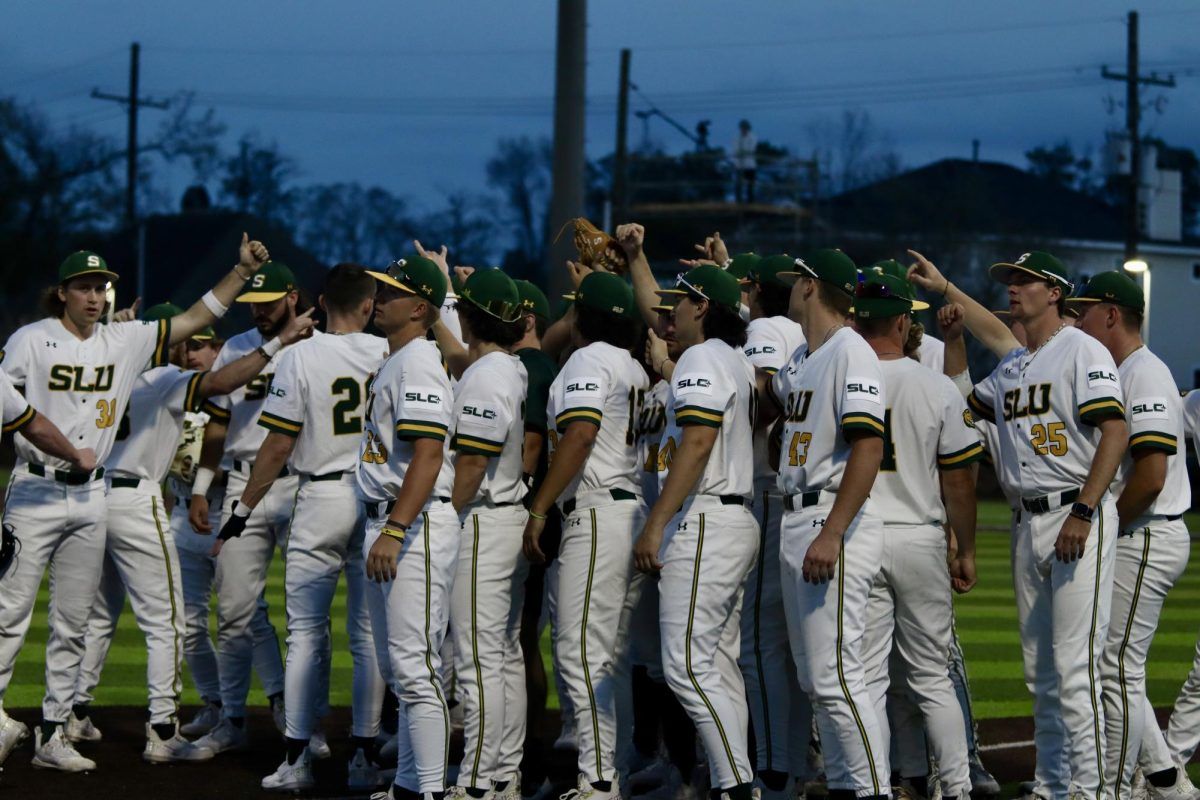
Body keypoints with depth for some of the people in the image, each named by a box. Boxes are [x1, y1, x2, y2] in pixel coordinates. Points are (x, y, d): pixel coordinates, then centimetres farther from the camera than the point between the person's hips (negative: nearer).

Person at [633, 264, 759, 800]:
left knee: (687, 665, -13)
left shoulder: (701, 359, -11)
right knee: (718, 664, 10)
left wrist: (656, 524, -22)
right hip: (737, 522, 11)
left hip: (703, 522, -11)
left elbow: (697, 444, -21)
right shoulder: (738, 363, 18)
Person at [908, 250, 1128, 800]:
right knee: (1039, 669, 9)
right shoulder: (1011, 367, 19)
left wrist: (1082, 513, -22)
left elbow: (1114, 433, -15)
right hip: (1028, 523, 8)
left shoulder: (1081, 351, -6)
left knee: (1074, 663, -14)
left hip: (1079, 517, -8)